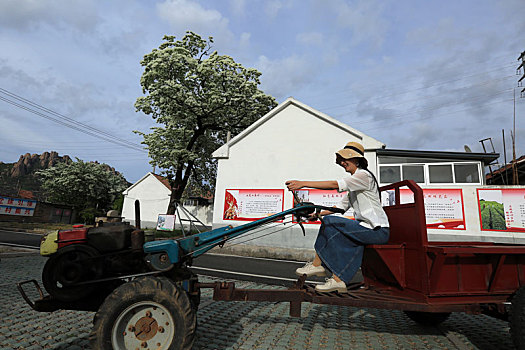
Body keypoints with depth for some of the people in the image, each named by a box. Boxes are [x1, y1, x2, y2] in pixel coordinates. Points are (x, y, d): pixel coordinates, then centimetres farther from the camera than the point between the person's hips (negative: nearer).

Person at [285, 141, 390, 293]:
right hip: (367, 227, 9)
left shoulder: (363, 175, -12)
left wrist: (303, 183, -30)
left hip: (378, 230, -9)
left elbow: (335, 185, -26)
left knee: (330, 222, -19)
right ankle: (339, 280, -9)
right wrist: (318, 213, 3)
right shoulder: (354, 182, 18)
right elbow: (341, 206, 15)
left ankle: (317, 263, -7)